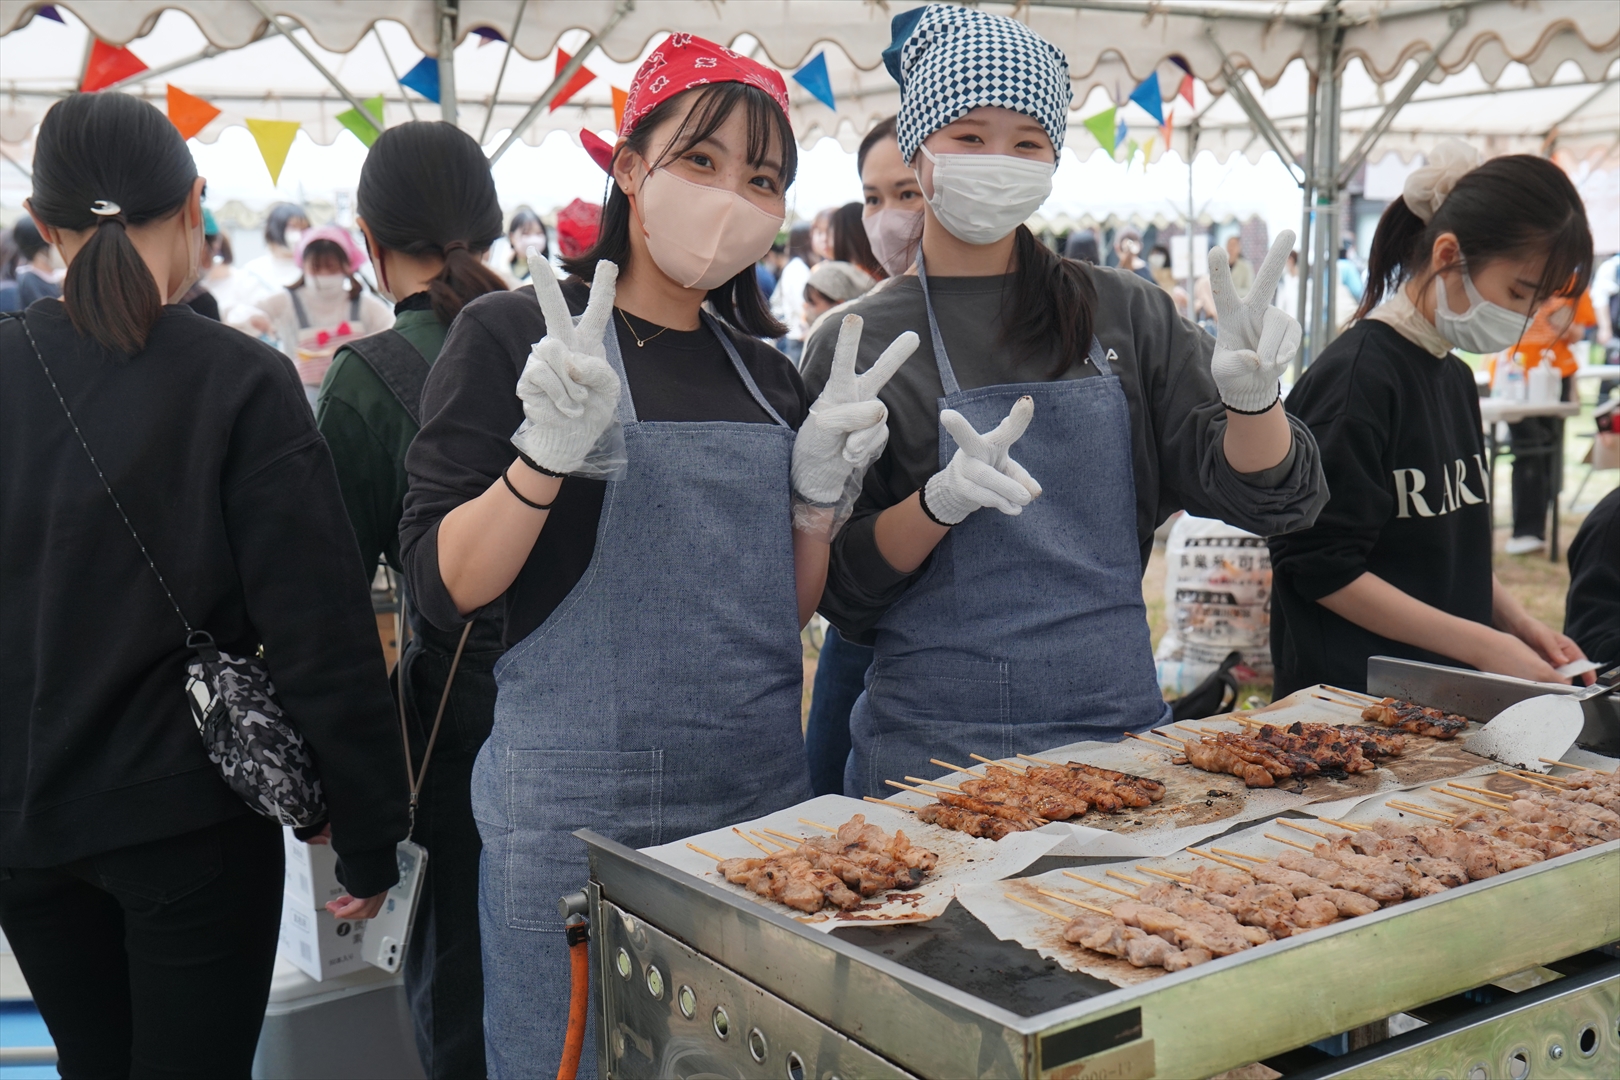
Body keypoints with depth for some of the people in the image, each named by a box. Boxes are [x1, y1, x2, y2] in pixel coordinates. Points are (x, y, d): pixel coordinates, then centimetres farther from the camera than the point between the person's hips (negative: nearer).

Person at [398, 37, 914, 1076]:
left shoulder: (766, 370, 10)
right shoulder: (514, 335, -6)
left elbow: (786, 612, 13)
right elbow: (445, 588, -11)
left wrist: (820, 488, -3)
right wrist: (549, 452, -25)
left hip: (763, 795, 6)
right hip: (580, 816, -5)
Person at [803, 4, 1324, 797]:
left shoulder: (1124, 313, 4)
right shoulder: (857, 343, -2)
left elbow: (1271, 499, 1)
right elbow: (838, 590, -3)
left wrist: (1251, 394, -19)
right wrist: (940, 502, -21)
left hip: (1120, 724, 2)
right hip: (934, 749, -2)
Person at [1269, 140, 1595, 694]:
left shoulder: (1457, 378, 12)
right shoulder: (1356, 378, -16)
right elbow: (1321, 569, -20)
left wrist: (1519, 624, 4)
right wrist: (1484, 646, -19)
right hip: (1353, 697, -8)